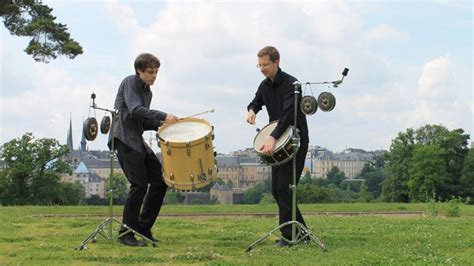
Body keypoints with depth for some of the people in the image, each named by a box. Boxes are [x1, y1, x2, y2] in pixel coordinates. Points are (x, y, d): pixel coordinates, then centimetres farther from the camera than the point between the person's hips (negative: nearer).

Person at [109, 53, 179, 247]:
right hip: (123, 138, -9)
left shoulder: (148, 92, 20)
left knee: (160, 181, 4)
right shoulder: (130, 82, -5)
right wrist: (163, 116, -25)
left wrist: (159, 124, 3)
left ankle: (143, 227, 13)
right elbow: (134, 110, -20)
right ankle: (126, 234, -4)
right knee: (139, 185, -14)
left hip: (138, 141, 9)